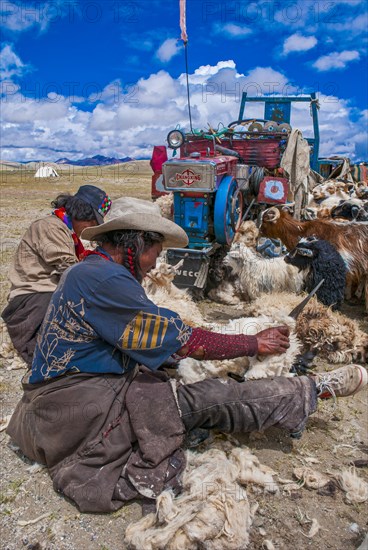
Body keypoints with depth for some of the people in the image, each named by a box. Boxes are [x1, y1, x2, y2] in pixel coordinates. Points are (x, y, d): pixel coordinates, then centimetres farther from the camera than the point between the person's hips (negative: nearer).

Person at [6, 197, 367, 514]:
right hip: (74, 408, -9)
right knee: (203, 400, -11)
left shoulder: (90, 271, 10)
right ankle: (316, 390, -1)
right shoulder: (103, 279, -23)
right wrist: (255, 344, -8)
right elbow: (184, 343, -20)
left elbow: (159, 340, 13)